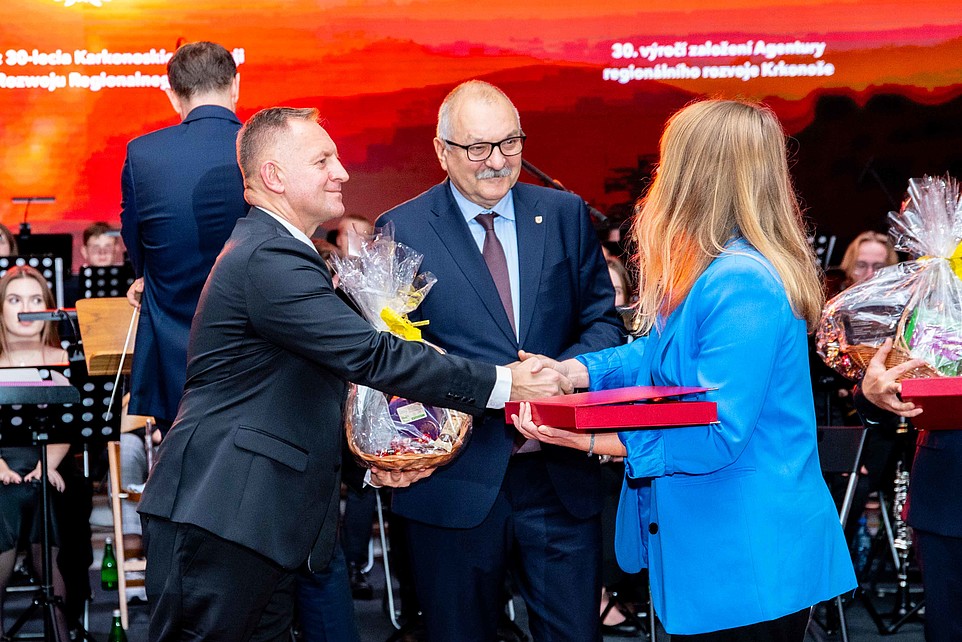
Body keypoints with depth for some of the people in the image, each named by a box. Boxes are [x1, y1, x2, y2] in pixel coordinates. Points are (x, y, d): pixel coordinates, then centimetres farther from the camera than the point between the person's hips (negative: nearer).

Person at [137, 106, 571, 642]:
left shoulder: (275, 252, 19)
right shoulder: (268, 261, -16)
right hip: (220, 517, -10)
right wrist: (503, 384, -19)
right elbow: (372, 355, -22)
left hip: (261, 520, 10)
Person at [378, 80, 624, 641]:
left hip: (562, 475, 2)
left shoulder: (566, 215, 7)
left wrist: (565, 372, -14)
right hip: (458, 483, -2)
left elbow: (603, 320, 7)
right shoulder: (401, 231, -1)